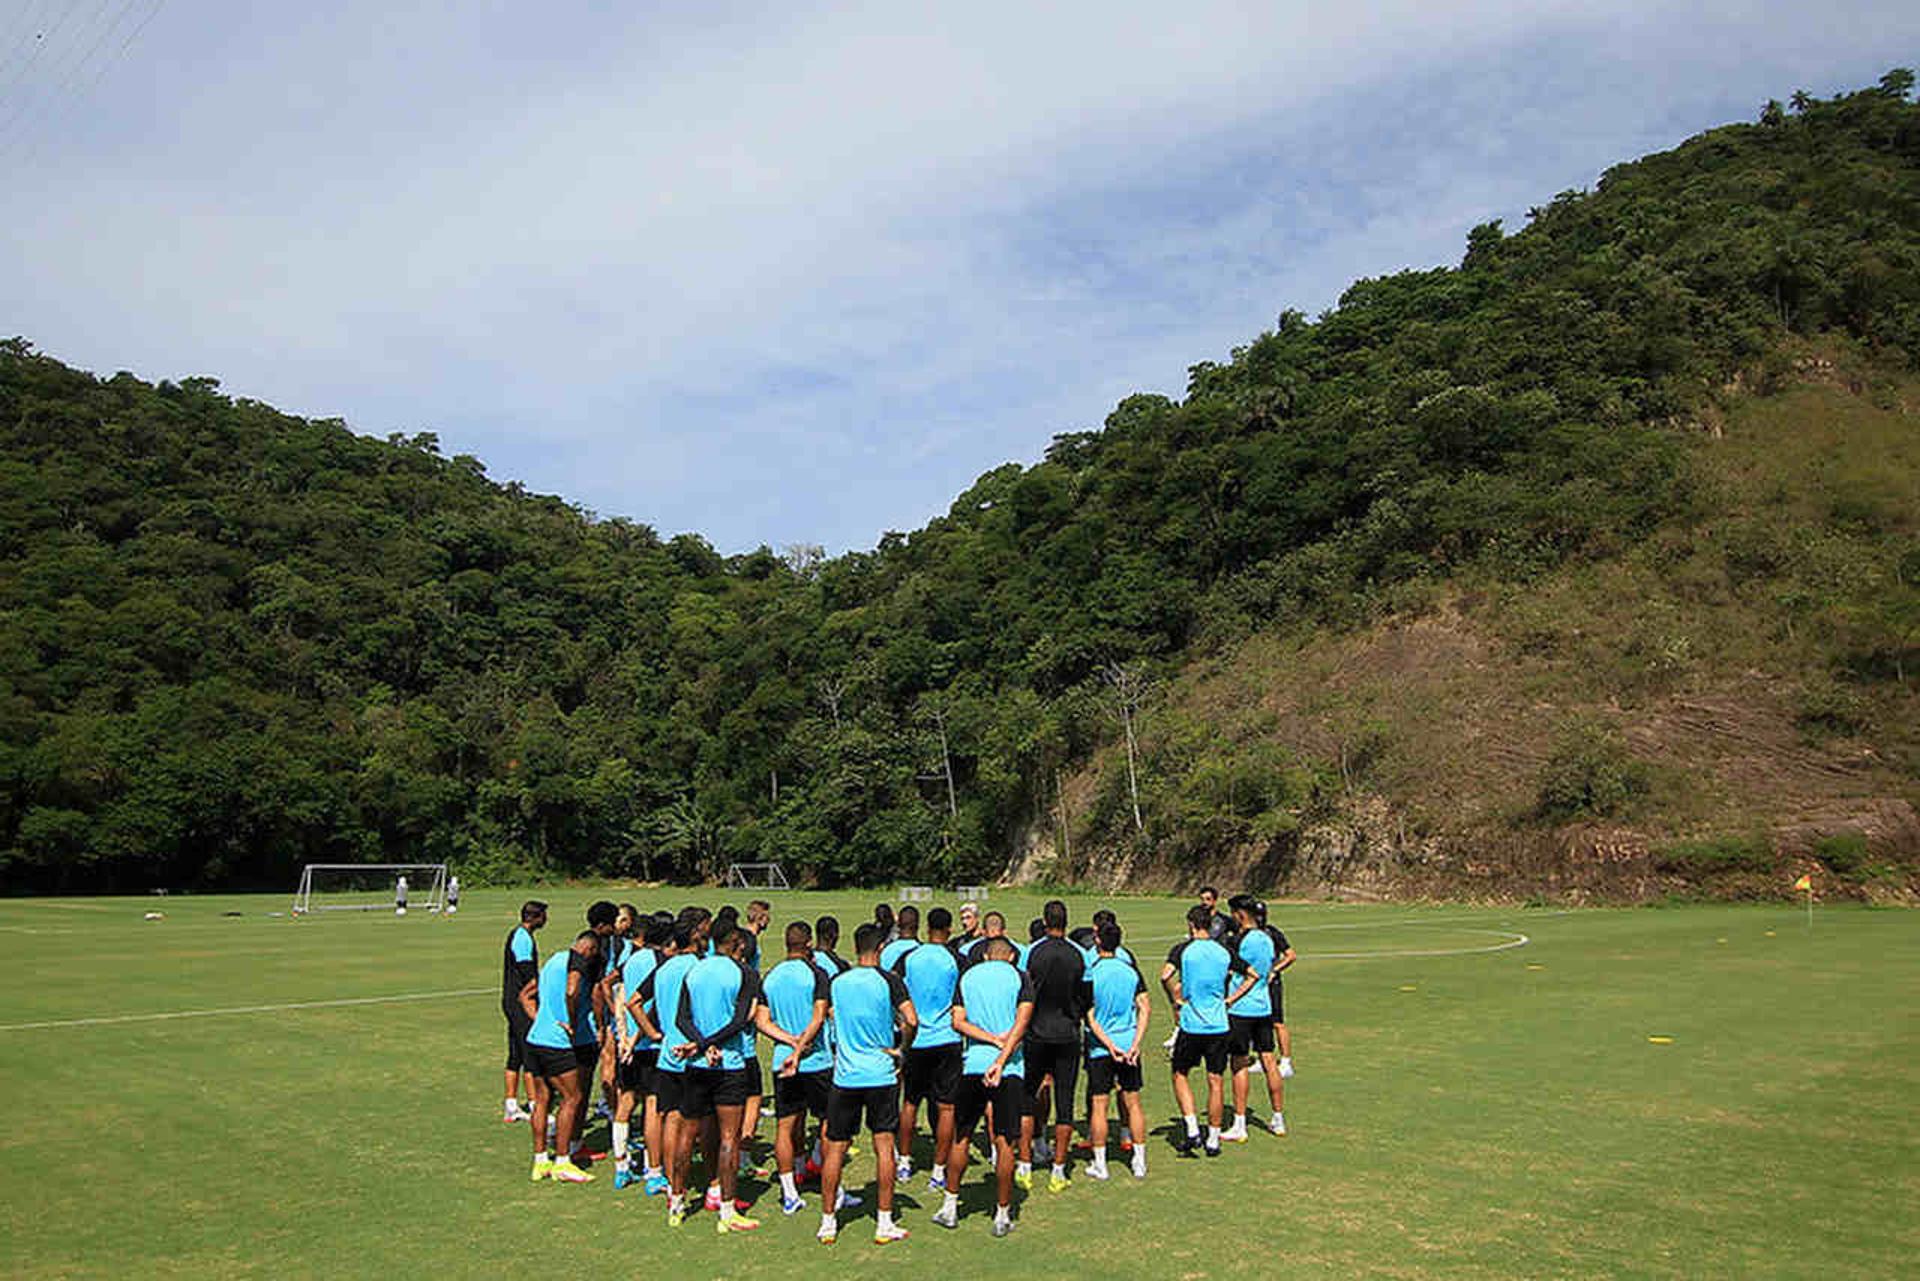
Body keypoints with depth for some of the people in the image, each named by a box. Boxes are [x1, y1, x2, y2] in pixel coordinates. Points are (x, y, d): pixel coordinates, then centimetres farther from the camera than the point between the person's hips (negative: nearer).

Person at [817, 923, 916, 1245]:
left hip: (844, 1076, 2)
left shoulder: (837, 983, 4)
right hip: (882, 1074, -2)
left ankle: (828, 1222, 15)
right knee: (884, 1146, 5)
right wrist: (902, 1048, 2)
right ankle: (885, 1223, 8)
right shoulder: (888, 981, -7)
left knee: (835, 1148, 9)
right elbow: (911, 1021, -14)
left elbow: (833, 1020, 11)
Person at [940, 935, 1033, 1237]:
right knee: (1005, 1142, 4)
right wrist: (1001, 1060, -15)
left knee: (961, 1136, 15)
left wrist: (994, 1040, -8)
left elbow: (958, 1022, -1)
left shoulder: (967, 976, 10)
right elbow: (1021, 1023, -10)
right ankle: (1002, 1215, 11)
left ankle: (950, 1206, 23)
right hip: (1010, 1068, -2)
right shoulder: (1020, 978, 3)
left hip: (973, 1065, 2)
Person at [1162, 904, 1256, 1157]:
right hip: (1219, 1025, 3)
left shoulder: (1183, 950, -7)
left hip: (1191, 1025, -3)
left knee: (1180, 1075, 14)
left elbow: (1166, 976, -22)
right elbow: (1251, 975, 11)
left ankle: (1192, 1130, 4)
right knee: (1215, 1082, 9)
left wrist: (1176, 1000, -7)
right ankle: (1213, 1139, 14)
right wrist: (1230, 999, 11)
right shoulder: (1224, 953, 4)